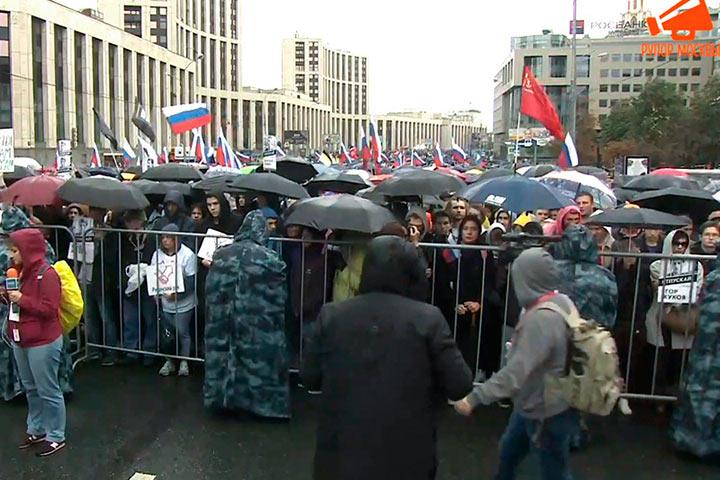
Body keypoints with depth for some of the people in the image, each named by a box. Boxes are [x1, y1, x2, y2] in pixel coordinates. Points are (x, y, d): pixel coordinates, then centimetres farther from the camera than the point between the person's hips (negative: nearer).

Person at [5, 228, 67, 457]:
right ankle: (36, 430, 33)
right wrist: (8, 295, 2)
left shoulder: (46, 274, -17)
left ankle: (56, 437, 14)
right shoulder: (21, 271, 9)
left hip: (43, 343, -9)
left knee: (47, 391, 2)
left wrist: (22, 299, -21)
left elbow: (49, 308, -22)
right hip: (20, 340, 9)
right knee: (30, 389, 19)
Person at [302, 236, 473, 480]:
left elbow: (310, 377, 2)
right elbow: (460, 386, -9)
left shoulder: (331, 315, -7)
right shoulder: (427, 318, -13)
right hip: (405, 454, -1)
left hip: (342, 451, 2)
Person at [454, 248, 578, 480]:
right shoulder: (562, 301, -3)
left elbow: (517, 371, -34)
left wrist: (475, 397, -32)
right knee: (508, 450, 25)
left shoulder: (541, 318, -31)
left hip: (547, 412, -9)